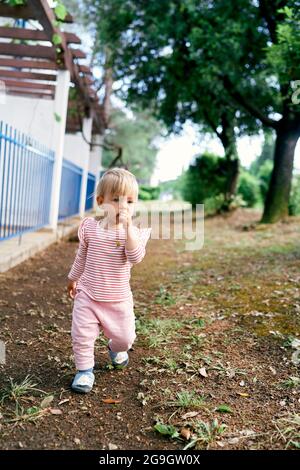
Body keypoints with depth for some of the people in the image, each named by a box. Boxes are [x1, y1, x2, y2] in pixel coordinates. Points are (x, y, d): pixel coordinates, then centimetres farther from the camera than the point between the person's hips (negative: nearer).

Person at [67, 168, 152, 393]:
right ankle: (85, 369, 21)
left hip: (118, 298, 0)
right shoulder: (90, 227, -3)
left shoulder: (134, 231, -9)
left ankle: (117, 347, 45)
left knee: (125, 336, 9)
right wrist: (73, 279, 22)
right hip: (88, 295, 1)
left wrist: (128, 226, -34)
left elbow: (136, 257, -28)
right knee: (82, 335, -3)